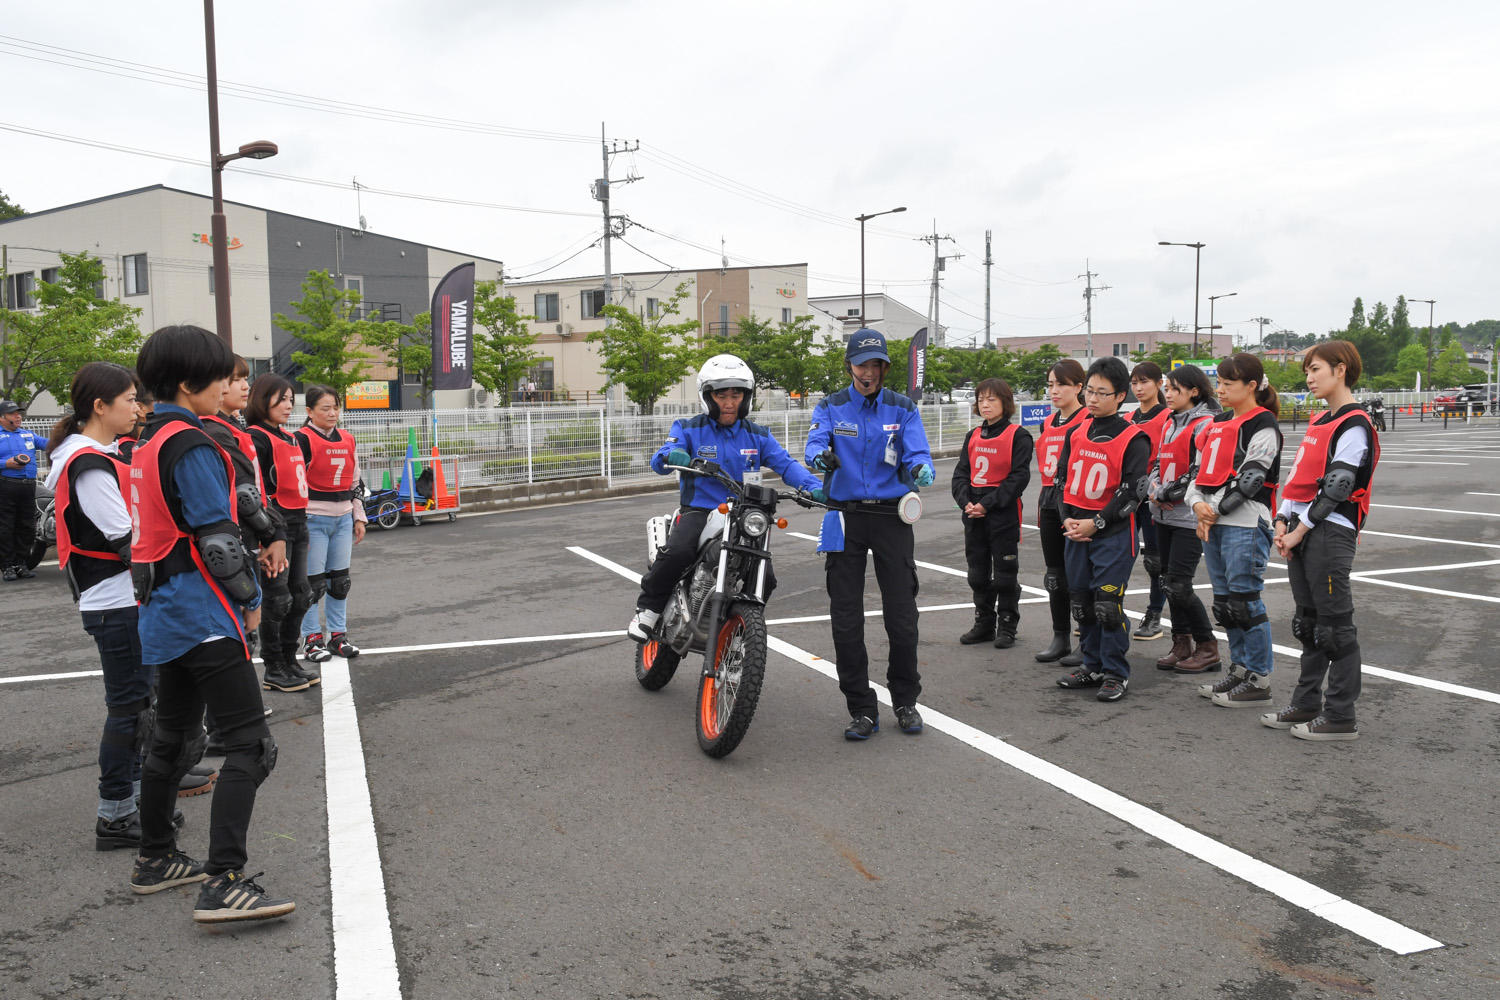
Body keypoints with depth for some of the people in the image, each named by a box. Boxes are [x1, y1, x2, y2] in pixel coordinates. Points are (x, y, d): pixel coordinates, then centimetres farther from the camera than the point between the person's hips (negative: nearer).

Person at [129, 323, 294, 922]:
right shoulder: (190, 445, -16)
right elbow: (218, 537, -19)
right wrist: (250, 598, -5)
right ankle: (223, 883, -13)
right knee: (250, 744, -10)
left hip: (163, 613, 10)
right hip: (204, 615, -10)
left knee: (174, 738, 20)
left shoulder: (150, 441, 14)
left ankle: (155, 860, 33)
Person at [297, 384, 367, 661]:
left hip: (343, 519, 6)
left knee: (340, 580, 10)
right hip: (314, 520, -6)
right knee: (313, 583, -1)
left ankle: (338, 635, 20)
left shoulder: (347, 439, 12)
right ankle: (312, 638, 10)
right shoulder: (303, 439, -7)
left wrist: (358, 517, 17)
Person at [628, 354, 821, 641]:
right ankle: (648, 607, -7)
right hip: (699, 511, -3)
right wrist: (671, 454, -34)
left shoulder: (758, 435, 13)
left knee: (765, 578, -13)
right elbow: (658, 462, -8)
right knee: (677, 552, -32)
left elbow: (785, 463, 2)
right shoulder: (689, 429, 6)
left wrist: (812, 486, -18)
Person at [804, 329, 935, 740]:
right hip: (846, 516, 0)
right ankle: (862, 709, 13)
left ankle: (905, 701, 22)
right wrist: (821, 455, -35)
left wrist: (921, 469, -32)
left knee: (901, 614, 1)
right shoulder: (831, 407, 5)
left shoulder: (902, 409, 5)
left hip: (891, 516, 0)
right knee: (846, 619, 0)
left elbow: (917, 453, -8)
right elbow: (814, 444, -11)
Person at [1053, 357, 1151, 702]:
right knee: (1081, 602, 11)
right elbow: (1062, 479, 14)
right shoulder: (1077, 434, 10)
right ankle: (1092, 665, 24)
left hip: (1113, 534, -6)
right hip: (1075, 531, 6)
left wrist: (1096, 523, -15)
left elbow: (1132, 492, -12)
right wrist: (1067, 518, -1)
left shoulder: (1134, 439, -8)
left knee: (1108, 604, -6)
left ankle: (1115, 673, 6)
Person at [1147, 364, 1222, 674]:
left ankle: (1208, 648, 8)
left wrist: (1165, 493, -11)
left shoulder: (1205, 425, -11)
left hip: (1189, 518, -8)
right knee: (1169, 582, 11)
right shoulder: (1171, 424, 15)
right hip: (1165, 516, 8)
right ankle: (1182, 645, 22)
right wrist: (1154, 488, -1)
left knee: (1178, 586, -8)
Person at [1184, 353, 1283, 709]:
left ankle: (1259, 680, 5)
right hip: (1213, 524, 9)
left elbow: (1249, 479, -15)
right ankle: (1240, 669, 25)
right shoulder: (1218, 423, 17)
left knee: (1245, 602, -5)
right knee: (1224, 602, 13)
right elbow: (1200, 469, 15)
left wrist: (1215, 511, -13)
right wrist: (1198, 503, -3)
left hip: (1245, 526, -8)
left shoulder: (1262, 426, -8)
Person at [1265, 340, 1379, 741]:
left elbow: (1336, 488, -17)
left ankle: (1340, 717, 4)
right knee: (1308, 624, 14)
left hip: (1330, 533, -9)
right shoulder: (1320, 422, 17)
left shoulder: (1353, 425, -11)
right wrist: (1283, 523, 6)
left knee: (1335, 625, -3)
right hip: (1302, 532, 9)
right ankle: (1306, 705, 23)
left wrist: (1300, 531, -13)